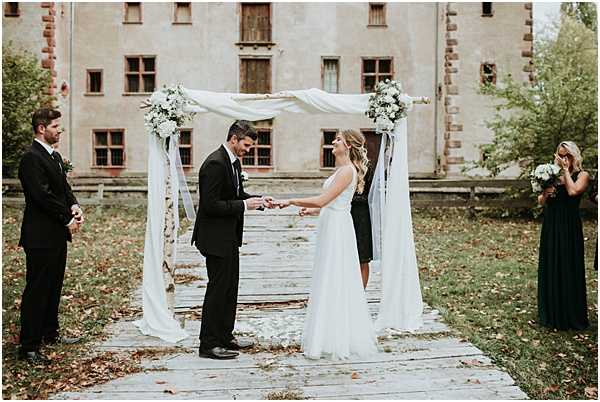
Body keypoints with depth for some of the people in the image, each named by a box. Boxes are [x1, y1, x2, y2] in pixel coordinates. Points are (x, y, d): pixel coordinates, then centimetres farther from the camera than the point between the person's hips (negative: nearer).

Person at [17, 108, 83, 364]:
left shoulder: (55, 156, 15)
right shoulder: (31, 158, -15)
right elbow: (42, 196, -21)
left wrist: (74, 206, -1)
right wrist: (68, 219, -14)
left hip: (57, 235, 10)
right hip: (40, 237, -9)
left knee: (53, 287, 19)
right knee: (36, 291, -3)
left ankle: (50, 333, 33)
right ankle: (29, 347, 4)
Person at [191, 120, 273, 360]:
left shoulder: (234, 161, 10)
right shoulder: (215, 164, -21)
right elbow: (211, 205, -24)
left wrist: (257, 200, 3)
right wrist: (244, 205, -21)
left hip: (229, 236, 10)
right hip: (215, 238, -10)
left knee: (230, 288, 17)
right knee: (217, 289, -2)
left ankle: (225, 337, 29)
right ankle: (208, 345, 9)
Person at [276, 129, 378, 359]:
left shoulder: (347, 170, -16)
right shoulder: (342, 169, 15)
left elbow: (322, 200, -23)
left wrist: (291, 201, -19)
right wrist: (313, 211, 12)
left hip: (337, 230, -10)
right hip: (331, 228, 10)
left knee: (333, 285, -3)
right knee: (330, 284, 15)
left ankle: (335, 342, 7)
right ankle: (331, 338, 25)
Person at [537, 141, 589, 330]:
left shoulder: (582, 175, -1)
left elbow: (573, 191, -21)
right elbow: (540, 202, 10)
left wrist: (566, 169, -11)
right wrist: (545, 194, -11)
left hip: (569, 228, -5)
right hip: (550, 227, 5)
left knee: (568, 270, -1)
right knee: (550, 269, 10)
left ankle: (571, 316, 11)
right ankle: (551, 313, 22)